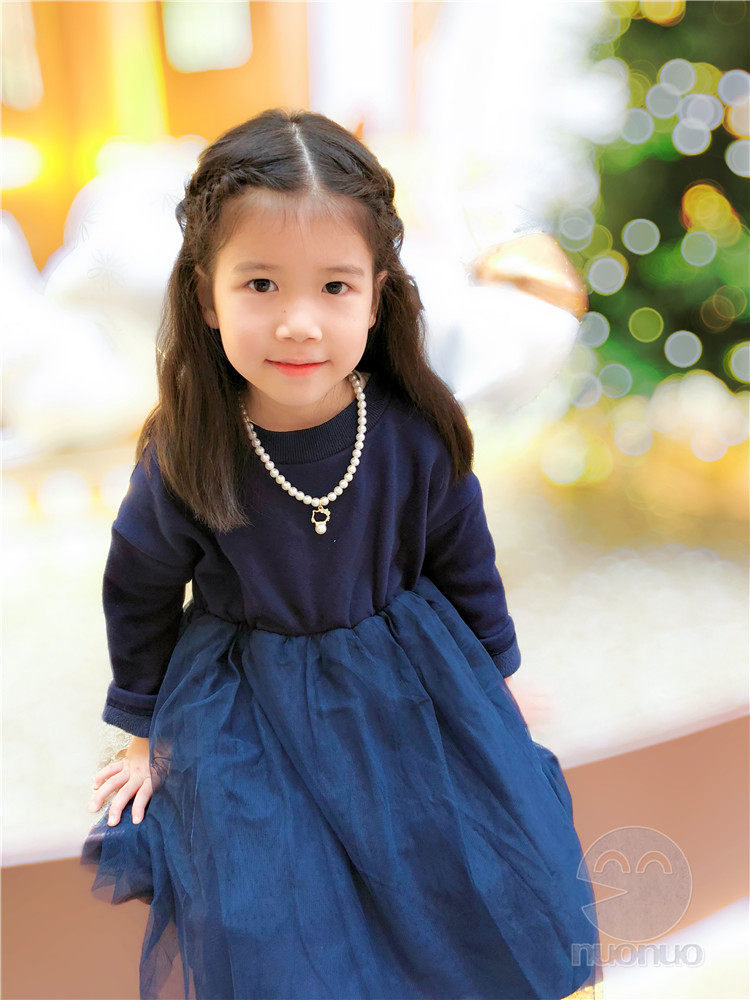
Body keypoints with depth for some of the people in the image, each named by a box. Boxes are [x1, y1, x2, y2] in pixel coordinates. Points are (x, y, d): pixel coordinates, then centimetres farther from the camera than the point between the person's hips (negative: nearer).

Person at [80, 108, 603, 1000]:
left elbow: (464, 564, 0)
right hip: (247, 710, -1)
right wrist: (145, 730, 9)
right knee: (267, 928, 1)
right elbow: (139, 593, -2)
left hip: (410, 685, 2)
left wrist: (493, 675, 12)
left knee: (495, 877, 10)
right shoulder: (183, 459, -21)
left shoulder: (415, 434, -19)